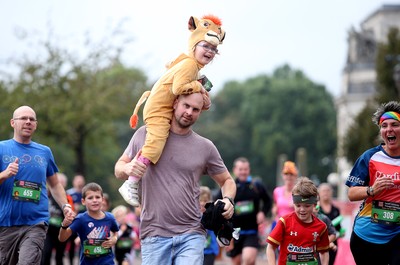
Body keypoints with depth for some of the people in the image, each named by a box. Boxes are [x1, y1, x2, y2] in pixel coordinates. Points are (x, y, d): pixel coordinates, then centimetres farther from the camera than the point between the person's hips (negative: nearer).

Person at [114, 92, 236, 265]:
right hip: (154, 236, 0)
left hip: (191, 236, 0)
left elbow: (226, 180, 19)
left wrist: (228, 200, -3)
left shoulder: (205, 147, 8)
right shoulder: (145, 134, 7)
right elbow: (119, 168, 15)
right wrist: (127, 168, -9)